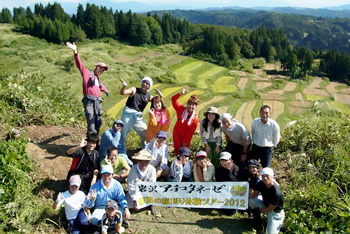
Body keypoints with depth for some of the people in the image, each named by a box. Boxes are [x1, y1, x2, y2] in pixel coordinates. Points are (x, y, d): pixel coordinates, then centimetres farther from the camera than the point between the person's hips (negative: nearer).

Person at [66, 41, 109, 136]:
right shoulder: (87, 73, 7)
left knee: (98, 121, 3)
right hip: (89, 100, -7)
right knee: (91, 120, -14)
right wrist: (75, 52, -21)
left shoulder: (98, 79, 27)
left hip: (98, 101, 7)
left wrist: (106, 91, 69)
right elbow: (79, 64, -6)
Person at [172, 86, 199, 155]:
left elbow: (191, 132, -9)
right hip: (176, 135, 1)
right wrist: (181, 93, -25)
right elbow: (174, 99, -11)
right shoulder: (181, 110, -6)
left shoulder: (195, 118, -9)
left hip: (186, 138, 0)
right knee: (178, 151, 0)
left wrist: (185, 142, -10)